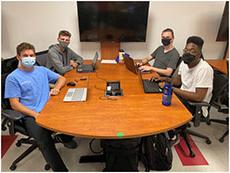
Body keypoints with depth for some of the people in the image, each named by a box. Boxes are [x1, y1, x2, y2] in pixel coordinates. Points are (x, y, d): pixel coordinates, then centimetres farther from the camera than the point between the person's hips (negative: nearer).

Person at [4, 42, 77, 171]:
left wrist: (56, 88, -1)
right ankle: (60, 169, -14)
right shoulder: (13, 77, 3)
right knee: (44, 138, -31)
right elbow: (14, 104, -4)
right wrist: (35, 114, -17)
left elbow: (61, 78, 22)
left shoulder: (42, 70, 16)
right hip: (31, 116, -4)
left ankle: (66, 137, 10)